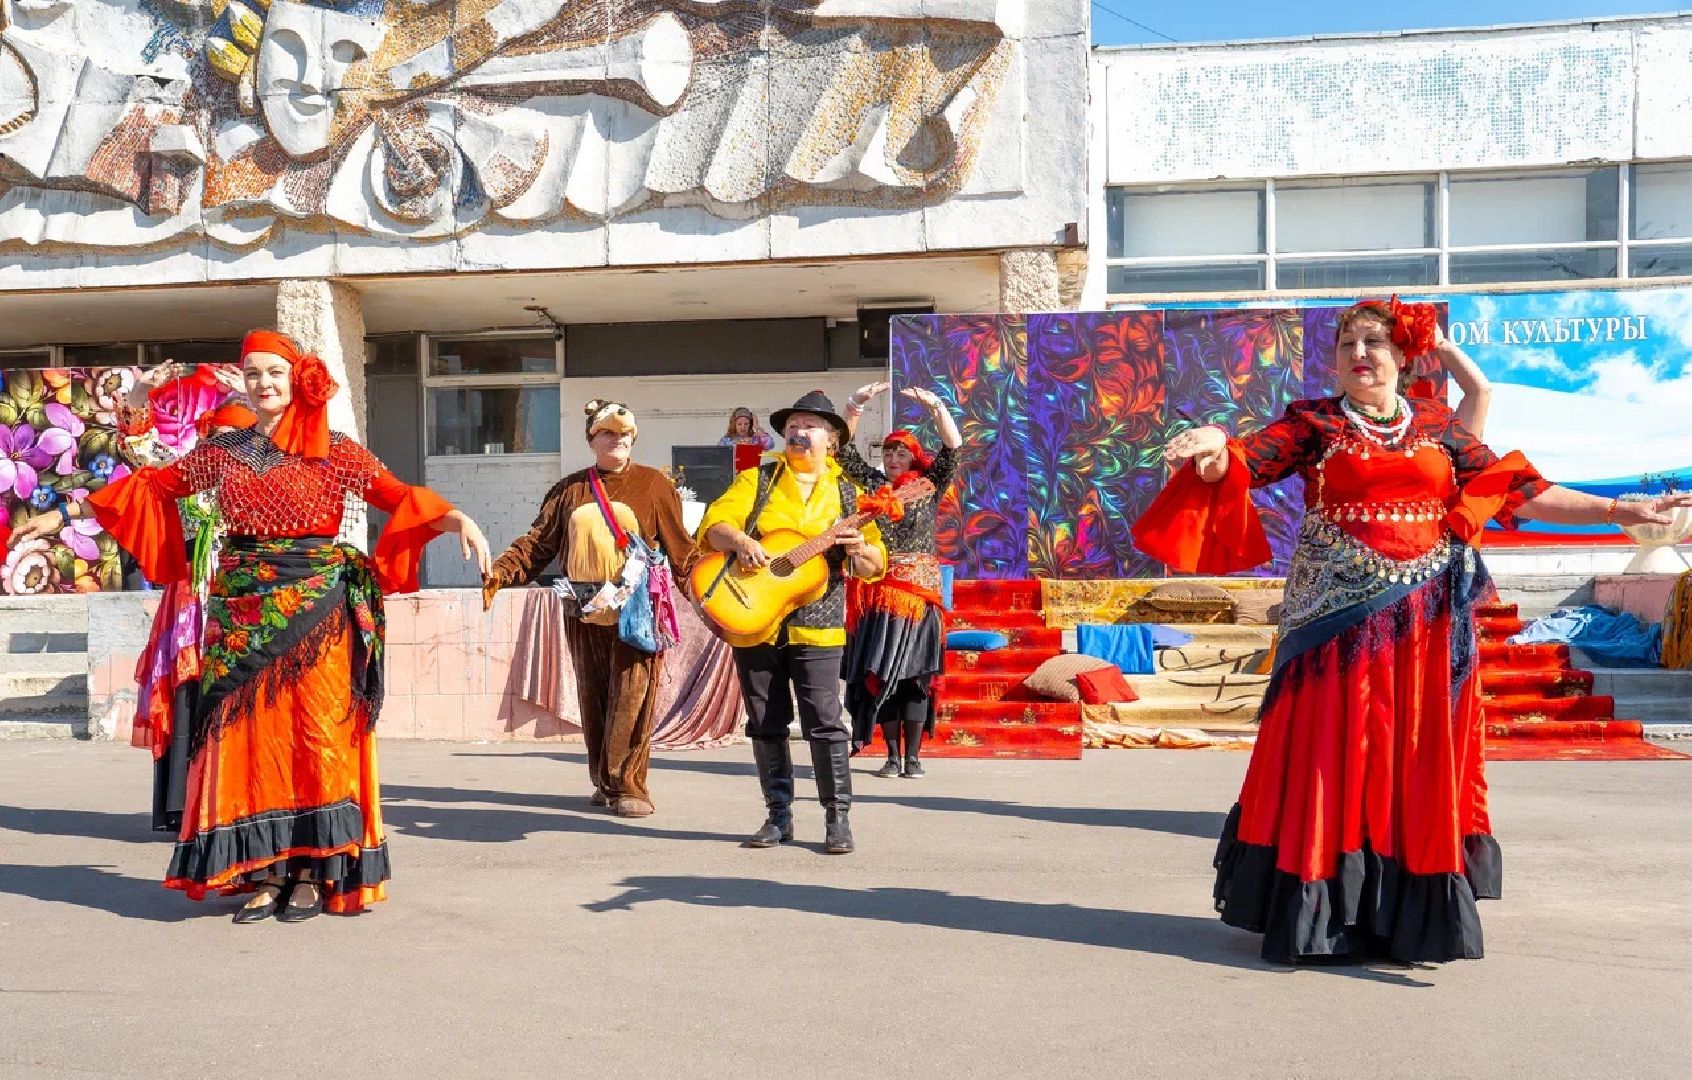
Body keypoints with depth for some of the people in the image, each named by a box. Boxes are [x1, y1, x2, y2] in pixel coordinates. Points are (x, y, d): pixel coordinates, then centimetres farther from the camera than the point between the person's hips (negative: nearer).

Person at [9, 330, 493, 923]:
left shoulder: (334, 451, 2)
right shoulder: (223, 449, 12)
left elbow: (398, 496, -6)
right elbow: (153, 486, 18)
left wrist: (458, 519, -23)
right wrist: (65, 513, 18)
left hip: (316, 606, -3)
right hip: (242, 607, 3)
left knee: (318, 731, -3)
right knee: (250, 733, 2)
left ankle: (313, 869, 6)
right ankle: (266, 872, 9)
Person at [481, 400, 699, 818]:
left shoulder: (653, 485, 4)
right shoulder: (569, 489, 13)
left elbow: (680, 548, 2)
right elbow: (537, 542, 6)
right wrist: (499, 573, -8)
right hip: (583, 611, 4)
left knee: (631, 698, -7)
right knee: (593, 698, 9)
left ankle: (627, 785, 1)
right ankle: (604, 781, 22)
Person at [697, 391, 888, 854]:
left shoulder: (847, 493, 8)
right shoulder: (756, 481, 9)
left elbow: (876, 564, 4)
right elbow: (714, 524, -4)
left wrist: (860, 551, -20)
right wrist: (739, 541, -25)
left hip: (815, 627, -2)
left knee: (824, 723, -6)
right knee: (765, 724, 8)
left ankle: (837, 817, 5)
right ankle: (778, 816, 19)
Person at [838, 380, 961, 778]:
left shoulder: (930, 486, 7)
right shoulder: (871, 484, 10)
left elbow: (952, 447, -4)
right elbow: (843, 448, 2)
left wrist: (935, 405, -16)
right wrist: (856, 404, -10)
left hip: (920, 590, -1)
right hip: (879, 591, 1)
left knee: (915, 674, -2)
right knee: (880, 673, 0)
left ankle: (913, 756, 3)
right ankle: (892, 756, 8)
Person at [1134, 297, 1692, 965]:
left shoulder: (1438, 427, 11)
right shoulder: (1313, 423, 5)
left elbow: (1521, 492, 10)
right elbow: (1246, 461, -10)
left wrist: (1621, 511, 5)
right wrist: (1213, 448, -33)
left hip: (1424, 621, 2)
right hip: (1339, 617, -2)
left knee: (1419, 760, 5)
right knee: (1335, 759, -1)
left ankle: (1416, 914, 16)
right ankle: (1324, 919, 8)